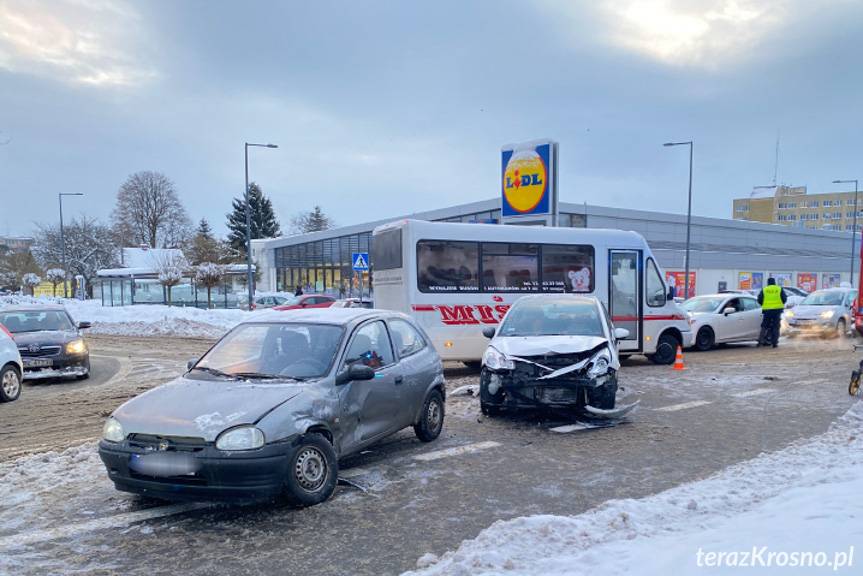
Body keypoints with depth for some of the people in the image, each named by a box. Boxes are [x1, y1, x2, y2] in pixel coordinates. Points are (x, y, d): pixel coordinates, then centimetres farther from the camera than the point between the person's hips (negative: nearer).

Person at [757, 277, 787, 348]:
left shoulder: (764, 290, 5)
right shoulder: (779, 289, 7)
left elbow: (759, 300, 2)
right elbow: (784, 298, 4)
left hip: (767, 310, 0)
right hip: (777, 309, 0)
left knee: (764, 326, 8)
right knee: (776, 326, 4)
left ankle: (761, 340, -3)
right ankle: (775, 342, 1)